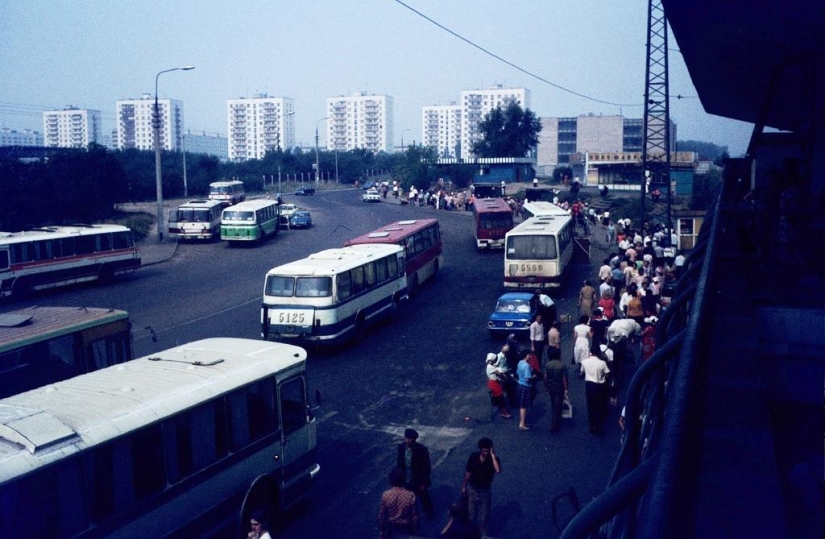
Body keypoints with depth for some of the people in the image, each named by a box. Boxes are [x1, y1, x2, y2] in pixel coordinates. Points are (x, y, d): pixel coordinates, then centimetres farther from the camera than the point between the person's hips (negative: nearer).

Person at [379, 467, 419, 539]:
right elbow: (414, 516, -13)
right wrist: (415, 530, 3)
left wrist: (382, 531, 5)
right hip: (406, 529, -1)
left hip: (391, 529, 1)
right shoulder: (410, 495, -21)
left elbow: (381, 516, -9)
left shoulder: (385, 495, -18)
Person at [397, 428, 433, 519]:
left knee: (425, 501, 19)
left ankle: (430, 518, 42)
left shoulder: (422, 449, -24)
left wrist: (423, 483, -13)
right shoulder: (401, 447, -11)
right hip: (405, 481, 3)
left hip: (418, 482, -3)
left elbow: (427, 468, -16)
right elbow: (400, 463, 3)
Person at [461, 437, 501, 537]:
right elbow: (468, 472, 1)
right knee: (471, 515, 15)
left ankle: (483, 535, 32)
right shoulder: (473, 457, -13)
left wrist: (493, 455, -37)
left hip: (485, 491, -1)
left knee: (483, 517, 11)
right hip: (472, 489, 1)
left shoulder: (494, 459, -18)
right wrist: (464, 486, 7)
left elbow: (498, 470, -40)